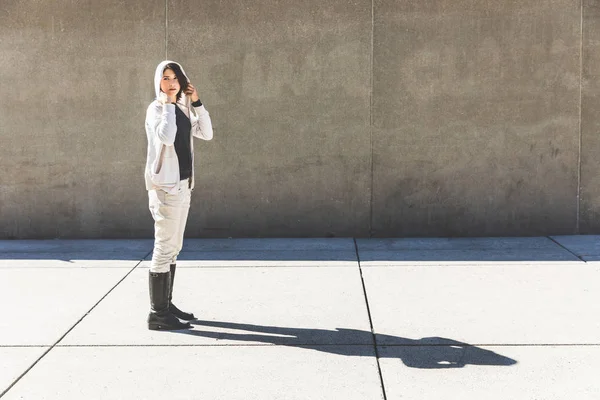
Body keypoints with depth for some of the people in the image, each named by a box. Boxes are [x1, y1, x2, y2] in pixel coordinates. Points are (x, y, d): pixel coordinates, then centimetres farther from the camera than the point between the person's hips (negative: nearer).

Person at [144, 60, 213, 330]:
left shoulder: (182, 110, 14)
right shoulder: (156, 109, -9)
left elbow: (207, 134, 7)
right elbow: (166, 136, -28)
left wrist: (196, 102, 2)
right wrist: (168, 103, -18)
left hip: (182, 185, 9)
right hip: (165, 186, -9)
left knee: (173, 249, 13)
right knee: (164, 249, -9)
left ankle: (166, 305, 22)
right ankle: (157, 314, -6)